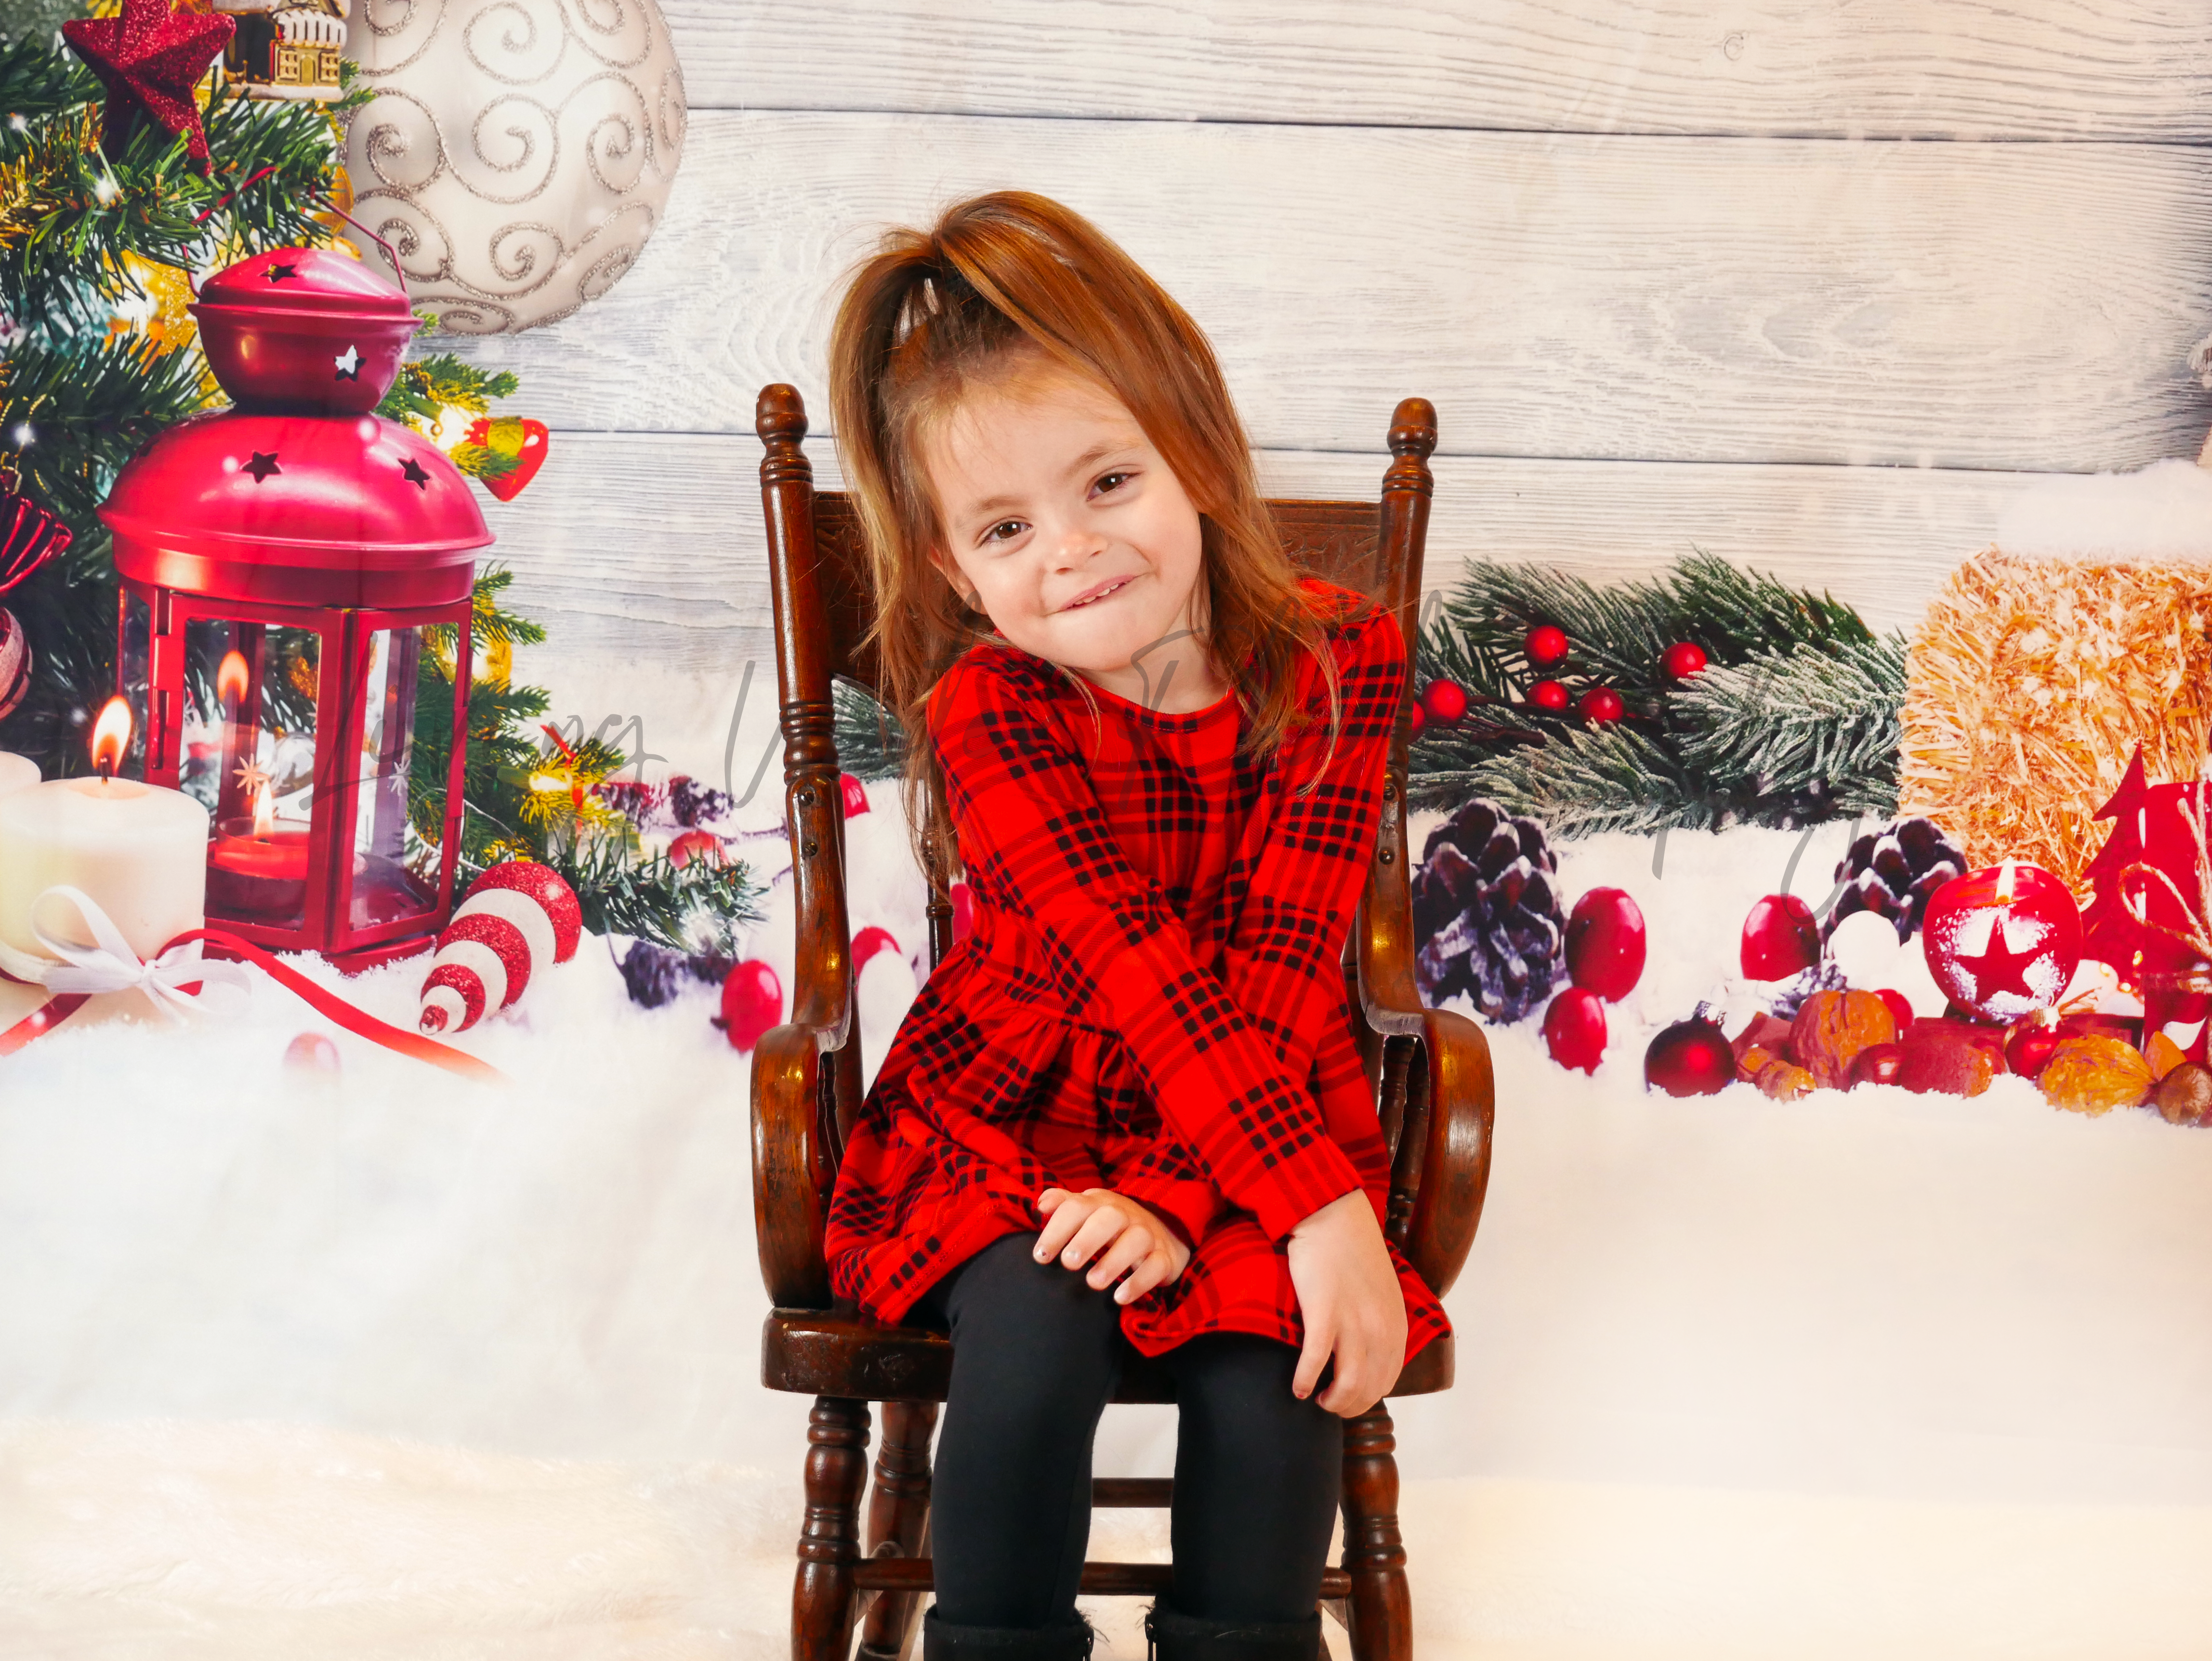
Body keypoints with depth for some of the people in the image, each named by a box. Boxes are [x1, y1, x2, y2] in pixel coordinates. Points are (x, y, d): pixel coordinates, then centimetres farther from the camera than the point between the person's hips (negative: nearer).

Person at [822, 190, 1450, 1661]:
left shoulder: (1334, 660, -10)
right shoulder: (985, 711, -14)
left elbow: (1280, 963, -15)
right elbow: (1136, 970, -25)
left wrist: (1174, 1196, -28)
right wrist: (1320, 1208, -34)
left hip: (1236, 1138, 1)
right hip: (1011, 1119, -1)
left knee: (1265, 1367, -25)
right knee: (1035, 1334, -29)